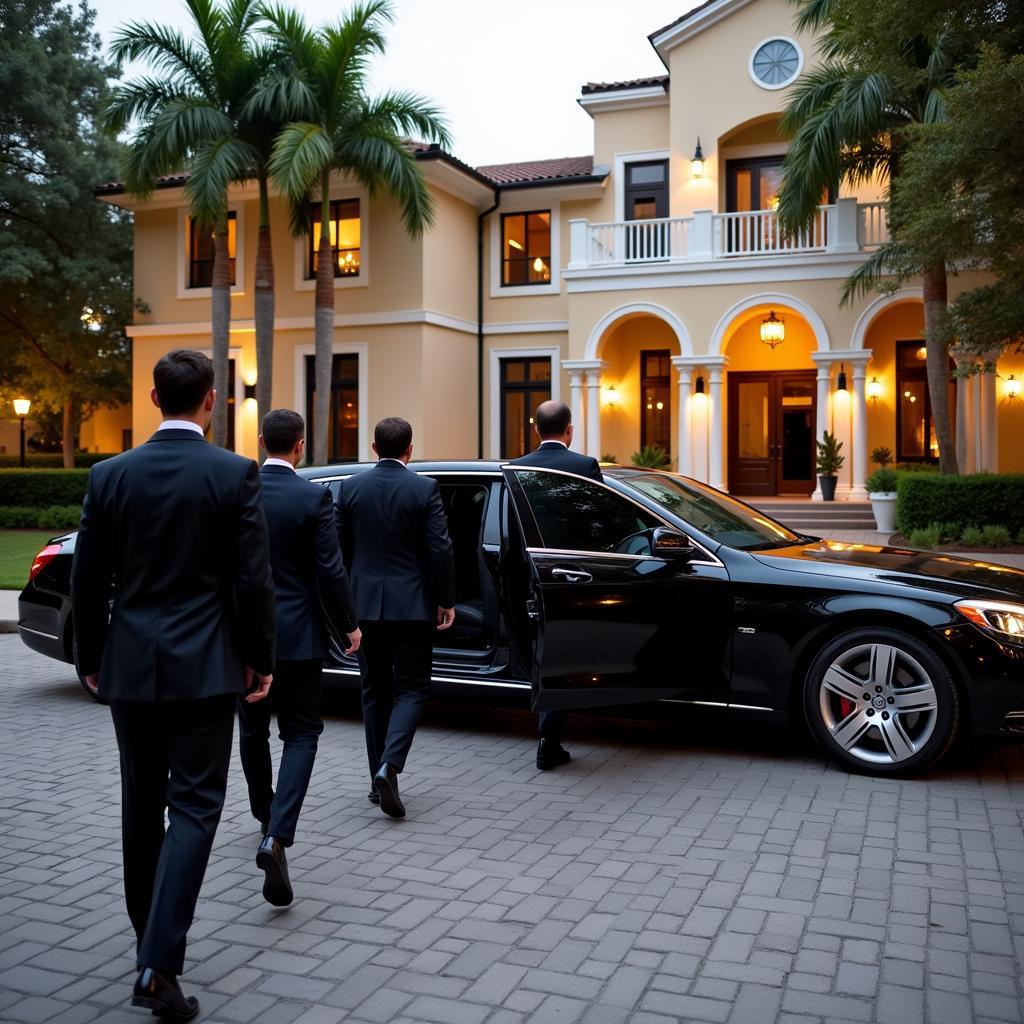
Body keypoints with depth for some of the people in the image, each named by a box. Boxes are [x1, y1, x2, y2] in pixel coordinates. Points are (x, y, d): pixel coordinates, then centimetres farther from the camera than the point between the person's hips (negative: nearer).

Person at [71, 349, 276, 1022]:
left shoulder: (110, 475, 0)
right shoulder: (236, 474, -9)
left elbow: (88, 582, 3)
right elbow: (254, 579, -9)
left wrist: (92, 658, 16)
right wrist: (261, 658, 2)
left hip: (130, 664, 4)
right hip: (204, 665, -3)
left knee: (142, 805, 17)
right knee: (194, 808, 2)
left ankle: (152, 942, 32)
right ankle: (159, 965, -5)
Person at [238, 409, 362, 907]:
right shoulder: (314, 497, -11)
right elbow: (330, 571, -12)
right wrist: (348, 624, 1)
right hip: (298, 634, -3)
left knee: (253, 731, 20)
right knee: (301, 734, 4)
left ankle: (265, 816, 39)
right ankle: (277, 837, -13)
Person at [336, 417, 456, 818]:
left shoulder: (351, 487, 1)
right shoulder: (425, 488, -7)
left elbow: (339, 547, 4)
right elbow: (440, 549, -8)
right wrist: (446, 600, 1)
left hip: (366, 603, 3)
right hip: (412, 604, -3)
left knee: (375, 690, 14)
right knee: (410, 689, 5)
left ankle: (379, 778, 17)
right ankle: (389, 765, -16)